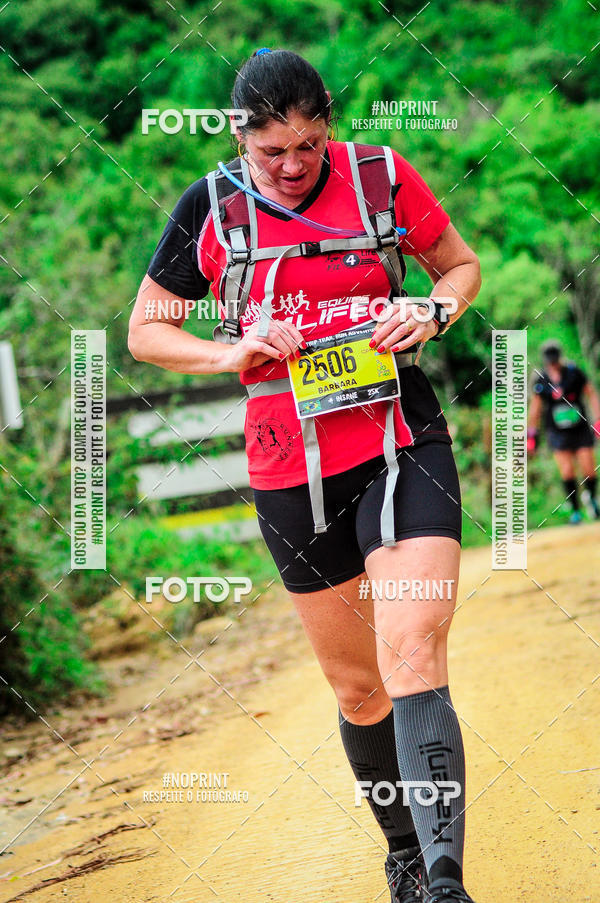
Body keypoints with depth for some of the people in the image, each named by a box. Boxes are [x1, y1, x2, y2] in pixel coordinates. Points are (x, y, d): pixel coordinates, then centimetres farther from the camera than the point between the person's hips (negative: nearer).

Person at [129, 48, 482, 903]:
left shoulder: (382, 175, -1)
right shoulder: (211, 208, -1)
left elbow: (462, 265, 14)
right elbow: (145, 330, 8)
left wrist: (434, 311, -9)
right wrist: (234, 353, -10)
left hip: (402, 449, -2)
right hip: (290, 473, 2)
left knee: (413, 662, -18)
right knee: (357, 685, 11)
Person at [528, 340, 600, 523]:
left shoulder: (574, 372, -5)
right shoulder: (540, 380, -2)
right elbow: (535, 407, 9)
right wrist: (532, 434, 11)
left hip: (580, 429, 0)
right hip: (558, 432, 0)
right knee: (567, 471, -13)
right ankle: (575, 510, 0)